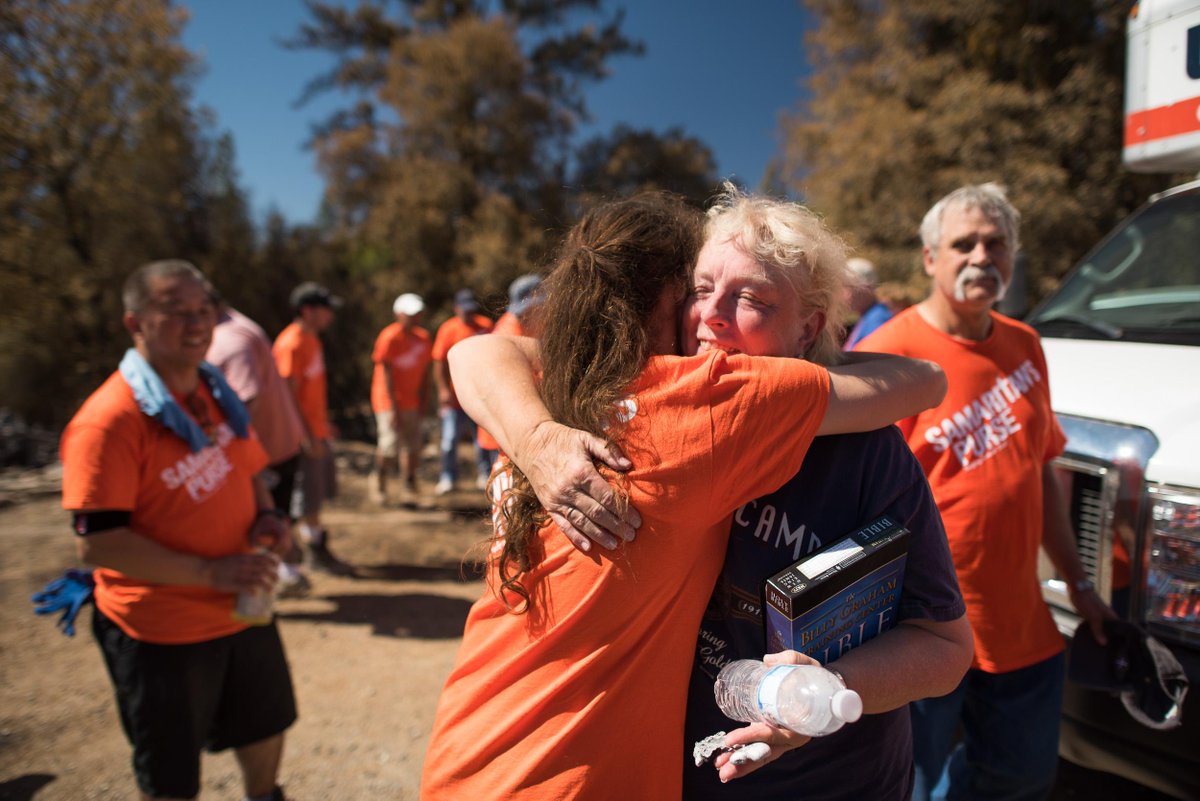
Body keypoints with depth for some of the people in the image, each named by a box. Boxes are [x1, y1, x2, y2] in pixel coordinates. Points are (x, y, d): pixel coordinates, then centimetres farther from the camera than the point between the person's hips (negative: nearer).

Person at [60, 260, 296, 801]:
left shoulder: (216, 392, 2)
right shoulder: (109, 419, -22)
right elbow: (96, 541, -25)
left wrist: (265, 517, -7)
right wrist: (209, 572, -29)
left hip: (243, 610, 7)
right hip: (161, 631, -7)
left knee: (266, 725, 27)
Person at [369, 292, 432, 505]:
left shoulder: (423, 337, 6)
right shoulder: (390, 337, -12)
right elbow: (386, 373, -14)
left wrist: (421, 400, 6)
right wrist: (393, 407, -16)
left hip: (412, 401, 6)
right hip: (389, 401, -6)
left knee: (414, 445, 3)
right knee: (390, 445, -10)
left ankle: (410, 486, 17)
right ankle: (379, 482, 14)